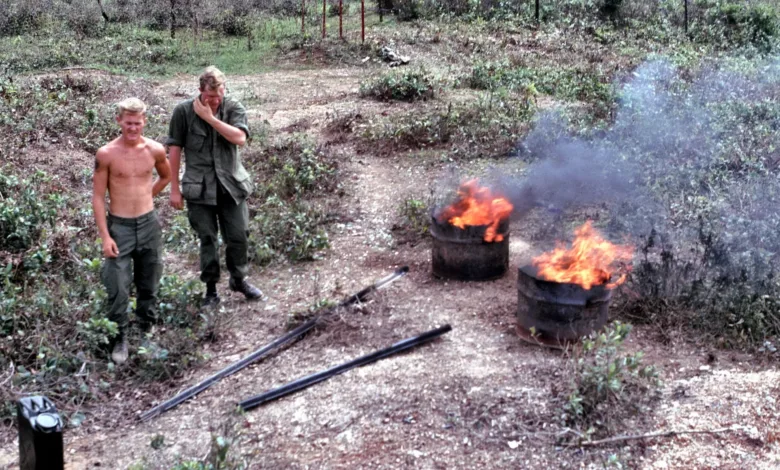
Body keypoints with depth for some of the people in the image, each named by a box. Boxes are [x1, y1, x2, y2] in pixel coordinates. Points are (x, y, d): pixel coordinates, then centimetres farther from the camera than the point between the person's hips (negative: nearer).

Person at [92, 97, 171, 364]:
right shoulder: (106, 154, -12)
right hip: (119, 226, -3)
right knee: (118, 287, -5)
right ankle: (120, 338, 11)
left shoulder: (155, 150, -3)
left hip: (149, 224, 3)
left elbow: (166, 177, 19)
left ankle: (148, 329, 31)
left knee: (149, 283, 14)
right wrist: (105, 236, -13)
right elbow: (98, 197, -8)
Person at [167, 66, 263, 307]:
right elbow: (174, 149, -2)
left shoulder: (233, 108, -3)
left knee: (238, 236, 8)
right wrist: (175, 188, -3)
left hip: (231, 184, 1)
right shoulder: (184, 111, -6)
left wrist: (209, 117, -21)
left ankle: (239, 279, 30)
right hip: (199, 187, -1)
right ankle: (211, 288, 20)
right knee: (207, 239, 6)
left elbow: (240, 138, -20)